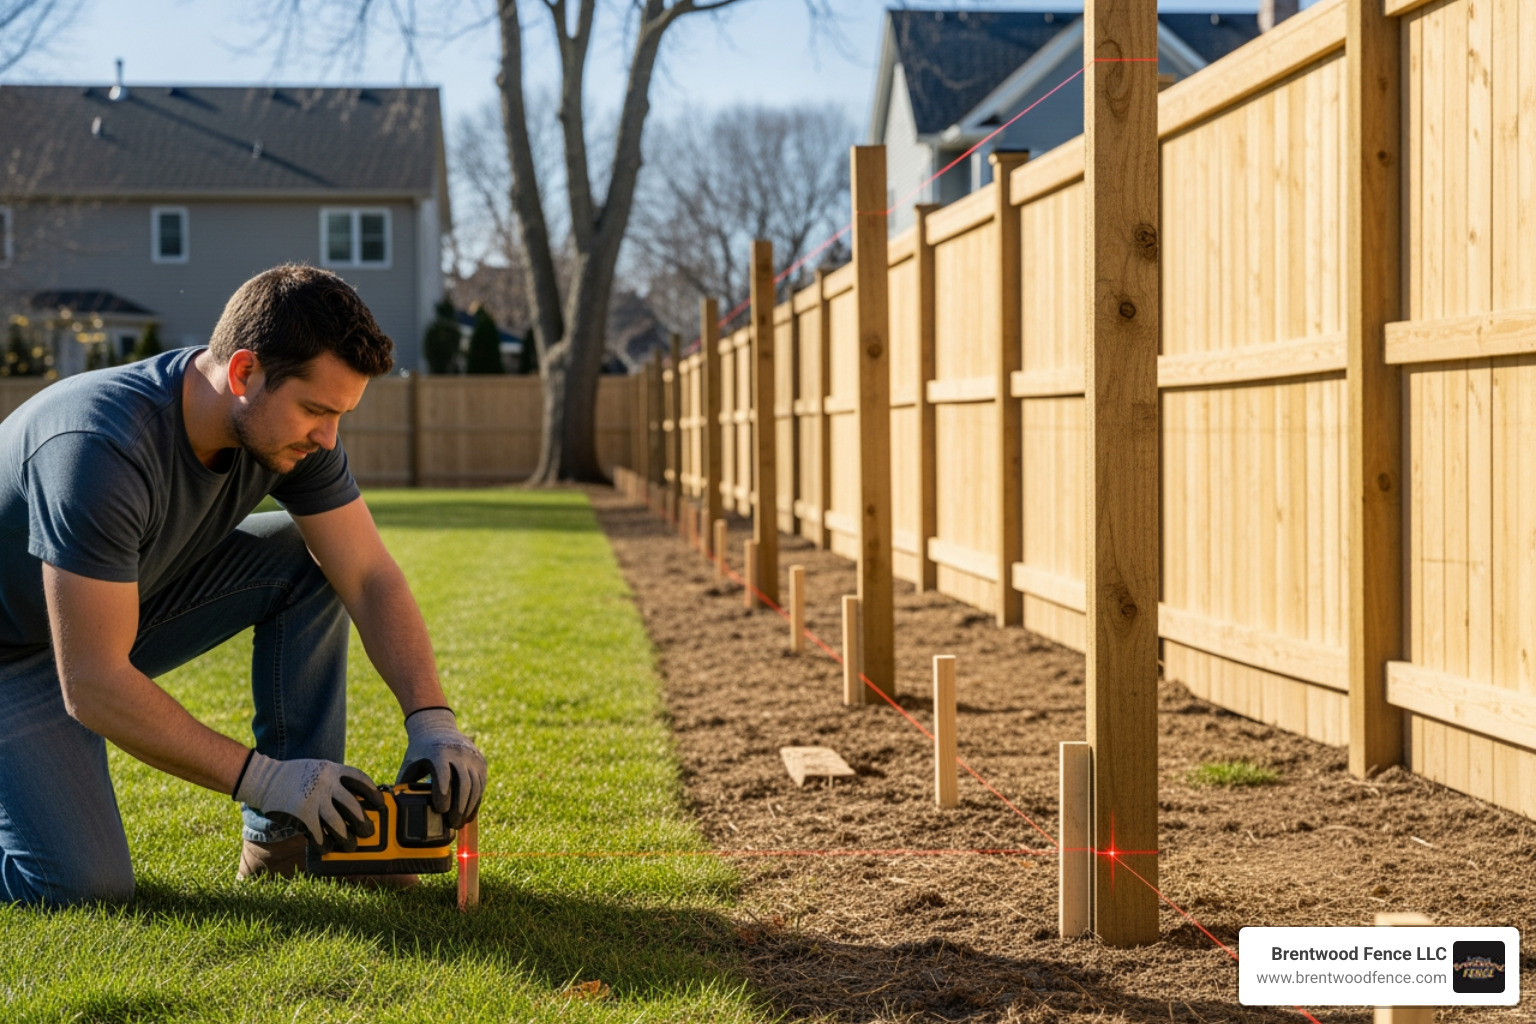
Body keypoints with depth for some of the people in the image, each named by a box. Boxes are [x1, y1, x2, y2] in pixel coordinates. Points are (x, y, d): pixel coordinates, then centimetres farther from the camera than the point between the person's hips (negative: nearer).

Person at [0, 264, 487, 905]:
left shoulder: (290, 424, -15)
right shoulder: (102, 448, -37)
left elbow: (370, 578, -9)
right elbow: (93, 687, -37)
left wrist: (431, 720, -23)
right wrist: (263, 778, -35)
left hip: (129, 605, 7)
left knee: (311, 563, -10)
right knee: (85, 887, -24)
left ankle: (286, 834, -4)